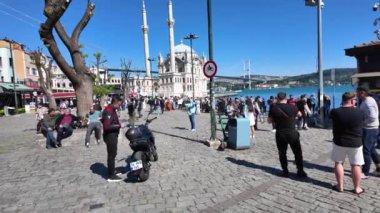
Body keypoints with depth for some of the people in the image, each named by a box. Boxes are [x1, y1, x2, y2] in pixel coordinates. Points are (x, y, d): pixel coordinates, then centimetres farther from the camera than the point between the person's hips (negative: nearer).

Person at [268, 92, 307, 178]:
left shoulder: (273, 107, -7)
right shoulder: (292, 107, -7)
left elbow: (269, 121, -1)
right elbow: (299, 114, 13)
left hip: (280, 134, 1)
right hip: (292, 133, -1)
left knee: (282, 153, 12)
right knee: (297, 152, 10)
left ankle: (285, 171, 17)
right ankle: (300, 171, 14)